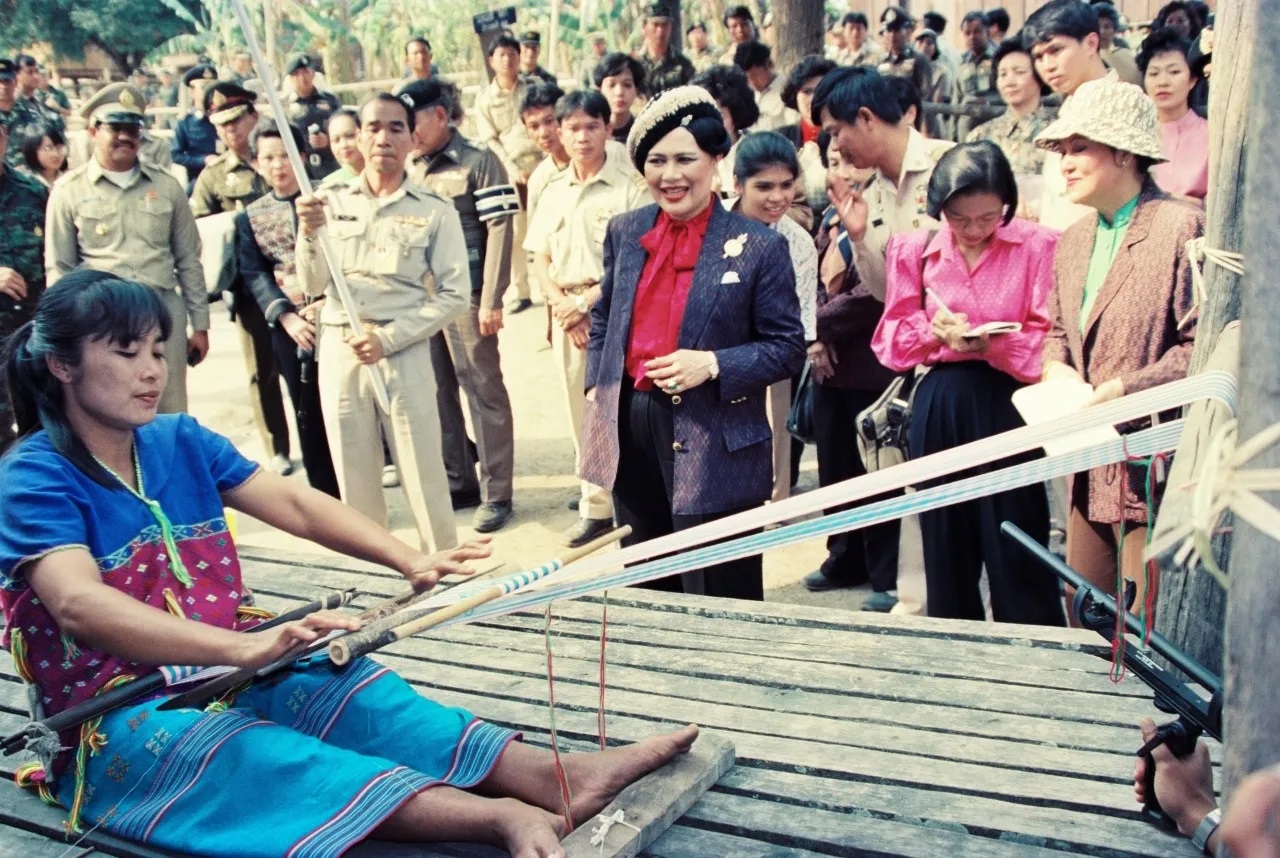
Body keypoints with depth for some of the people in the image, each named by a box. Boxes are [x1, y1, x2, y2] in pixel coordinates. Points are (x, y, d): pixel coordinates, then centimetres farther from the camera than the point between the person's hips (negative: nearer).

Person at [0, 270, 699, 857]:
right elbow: (80, 606, -30)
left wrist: (409, 560, -21)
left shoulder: (181, 442, 5)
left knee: (343, 687, -21)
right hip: (115, 721, -6)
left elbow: (297, 506, -3)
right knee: (244, 749, -33)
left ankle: (555, 776, -36)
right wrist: (244, 647, -45)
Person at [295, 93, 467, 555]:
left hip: (405, 353, -2)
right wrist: (308, 233, -15)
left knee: (422, 473, 1)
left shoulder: (435, 212, 0)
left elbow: (454, 294, -5)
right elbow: (312, 286, 4)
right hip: (339, 351, 3)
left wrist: (388, 339, -13)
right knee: (355, 476, 11)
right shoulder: (331, 201, 6)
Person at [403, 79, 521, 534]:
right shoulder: (409, 167, 12)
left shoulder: (478, 161, -6)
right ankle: (456, 479, 25)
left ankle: (496, 493, 8)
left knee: (484, 392, 0)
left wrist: (491, 300, -14)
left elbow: (499, 230, -9)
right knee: (437, 391, 11)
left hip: (465, 296, -6)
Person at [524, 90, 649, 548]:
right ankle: (597, 506, 19)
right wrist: (563, 307, -3)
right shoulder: (553, 190, 13)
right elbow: (540, 259, 12)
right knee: (582, 411, 9)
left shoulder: (630, 186, -5)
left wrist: (589, 301, -12)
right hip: (567, 315, 5)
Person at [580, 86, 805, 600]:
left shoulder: (759, 246, -8)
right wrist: (596, 386, 6)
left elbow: (788, 348, -6)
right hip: (628, 430, 5)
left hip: (713, 446, -5)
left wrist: (713, 365, -19)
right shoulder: (624, 233, 7)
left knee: (721, 602, 4)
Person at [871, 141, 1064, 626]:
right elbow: (893, 338, 6)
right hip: (937, 410, 3)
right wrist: (935, 331, -13)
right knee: (945, 546, 12)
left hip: (1009, 408, -3)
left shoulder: (1038, 246, -6)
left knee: (1016, 551, 1)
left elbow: (1048, 340, -8)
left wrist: (987, 342, -22)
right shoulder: (915, 250, 4)